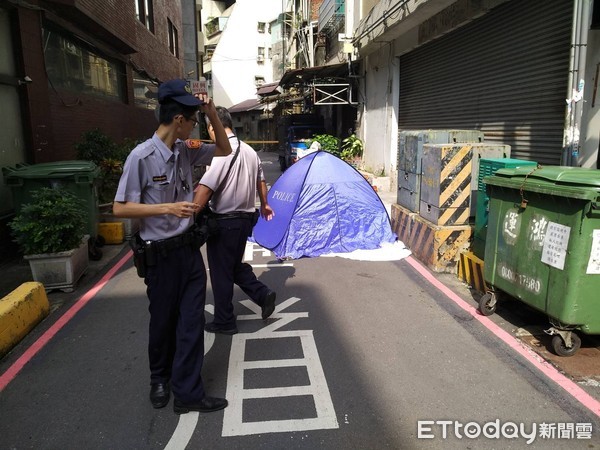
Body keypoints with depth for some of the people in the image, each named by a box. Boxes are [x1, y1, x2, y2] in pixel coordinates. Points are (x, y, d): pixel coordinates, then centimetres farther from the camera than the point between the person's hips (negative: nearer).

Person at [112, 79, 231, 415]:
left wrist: (213, 114, 0)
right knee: (163, 320, 14)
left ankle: (188, 392, 18)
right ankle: (160, 378, 41)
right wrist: (168, 207, -23)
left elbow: (225, 151, 14)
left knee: (191, 320, 6)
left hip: (190, 248, 6)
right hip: (161, 254, -5)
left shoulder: (185, 151, 1)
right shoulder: (142, 156, -17)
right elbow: (120, 208, -15)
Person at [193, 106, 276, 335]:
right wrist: (264, 204, 34)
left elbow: (205, 188, -28)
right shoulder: (249, 150, 6)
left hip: (224, 222, -8)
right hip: (245, 219, 8)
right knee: (235, 265, 25)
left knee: (221, 272, 7)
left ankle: (224, 322, 19)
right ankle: (263, 294, 16)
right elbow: (261, 181, 19)